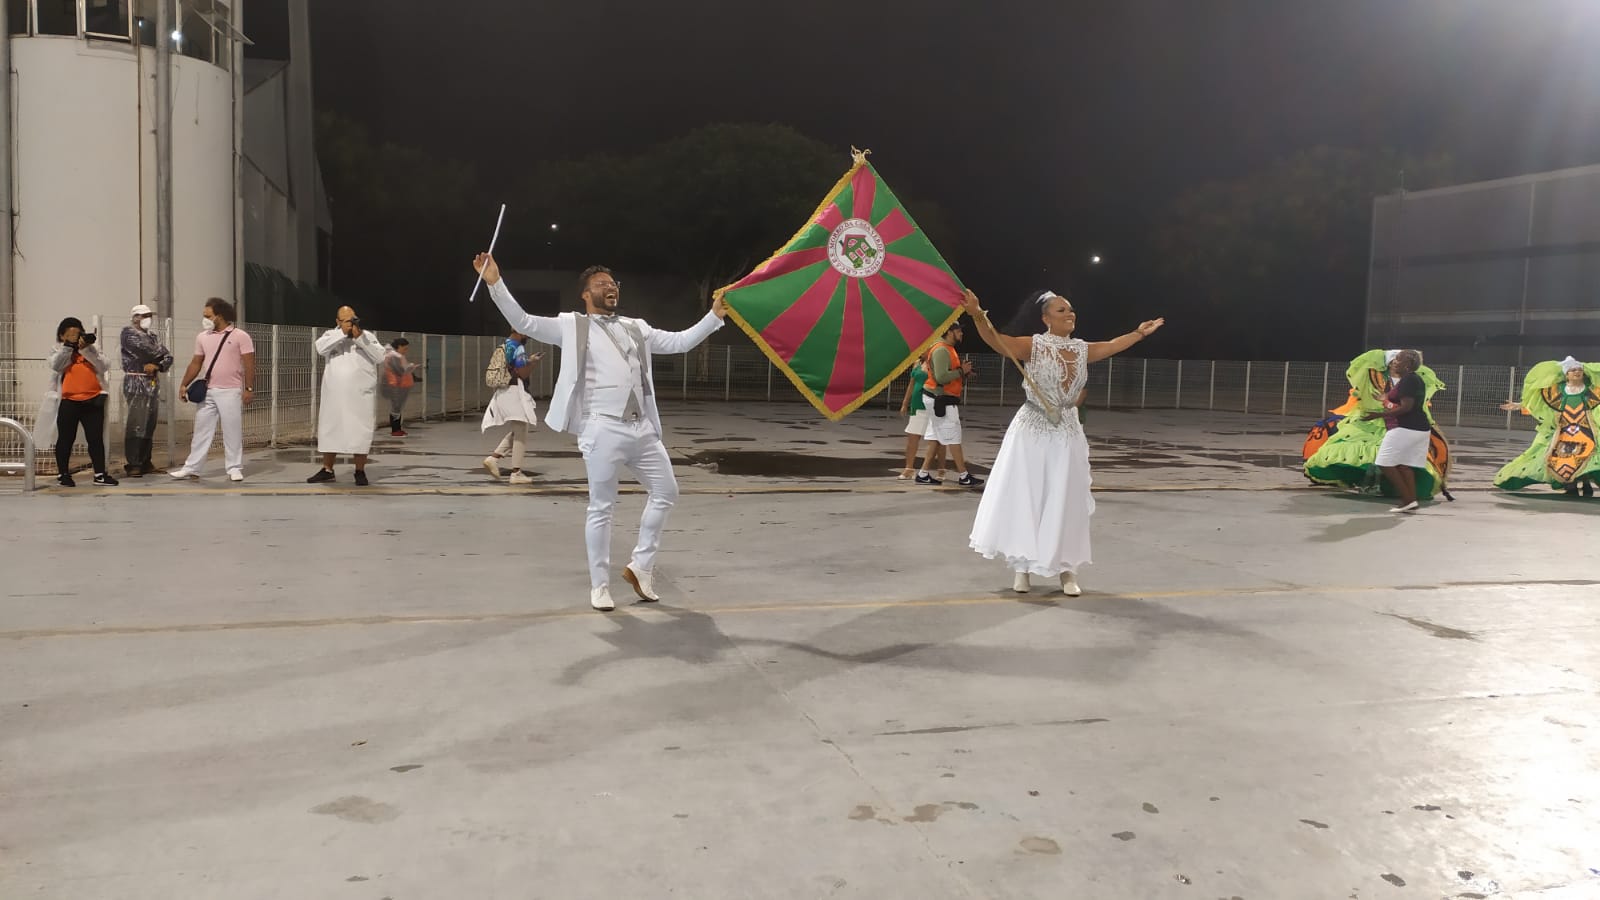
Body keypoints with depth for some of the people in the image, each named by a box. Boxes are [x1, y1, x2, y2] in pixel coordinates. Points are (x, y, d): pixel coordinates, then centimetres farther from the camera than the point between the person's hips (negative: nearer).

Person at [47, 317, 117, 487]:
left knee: (96, 438, 3)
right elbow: (55, 366, -14)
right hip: (68, 402, -2)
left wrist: (86, 349, -12)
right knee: (66, 439, 6)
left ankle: (100, 474, 9)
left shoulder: (90, 349, 11)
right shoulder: (59, 351, 7)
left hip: (92, 400, 2)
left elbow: (102, 367, -4)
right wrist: (68, 346, -15)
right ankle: (63, 474, 15)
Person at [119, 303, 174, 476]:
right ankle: (133, 464, -11)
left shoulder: (154, 337, 20)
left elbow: (168, 357, 12)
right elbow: (145, 349, -14)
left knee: (150, 425, 5)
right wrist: (160, 354, 5)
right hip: (135, 383, -7)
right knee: (135, 424, -11)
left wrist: (156, 366, -9)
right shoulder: (128, 332, 0)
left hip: (153, 383, 7)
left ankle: (145, 463, 10)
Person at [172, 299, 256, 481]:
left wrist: (249, 388, -13)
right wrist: (184, 385, 9)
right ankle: (192, 467, 11)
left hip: (231, 392, -5)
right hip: (207, 392, 5)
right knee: (201, 430, 7)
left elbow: (249, 364, -7)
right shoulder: (202, 337, 10)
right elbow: (196, 363, 15)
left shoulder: (240, 336, -5)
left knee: (232, 431, -1)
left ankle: (234, 468, 7)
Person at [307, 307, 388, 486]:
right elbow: (320, 347, -12)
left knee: (359, 432, -1)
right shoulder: (331, 335, 8)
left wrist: (360, 338, -14)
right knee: (329, 430, 10)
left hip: (360, 394, -2)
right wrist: (343, 333, -17)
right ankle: (327, 470, 22)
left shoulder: (367, 336, 4)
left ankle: (360, 471, 7)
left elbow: (380, 357, -8)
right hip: (334, 394, 2)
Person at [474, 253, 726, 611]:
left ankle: (641, 565, 25)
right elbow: (524, 323, -4)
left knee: (666, 493, 11)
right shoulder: (572, 325, 4)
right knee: (601, 508, 1)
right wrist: (495, 283, -15)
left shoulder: (636, 328, 18)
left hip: (642, 428, 6)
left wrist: (714, 315, 12)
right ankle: (599, 586, 13)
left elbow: (679, 341, 19)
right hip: (603, 430, -5)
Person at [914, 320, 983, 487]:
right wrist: (961, 371, -17)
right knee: (953, 438, -5)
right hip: (941, 400, -11)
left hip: (941, 400, 11)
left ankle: (923, 474, 15)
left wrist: (963, 371, 4)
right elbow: (941, 377, -27)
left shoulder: (948, 349, 16)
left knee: (937, 438, 12)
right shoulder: (941, 350, -18)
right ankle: (963, 476, 1)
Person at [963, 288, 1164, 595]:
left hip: (1067, 435, 5)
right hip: (1031, 433, -5)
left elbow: (1112, 346, 26)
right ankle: (1021, 568, 14)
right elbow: (996, 340, -28)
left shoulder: (1082, 349, 6)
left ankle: (1066, 570, 17)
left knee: (1066, 503, 7)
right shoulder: (1033, 345, -12)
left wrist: (1139, 333, 33)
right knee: (1024, 499, 1)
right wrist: (978, 316, -45)